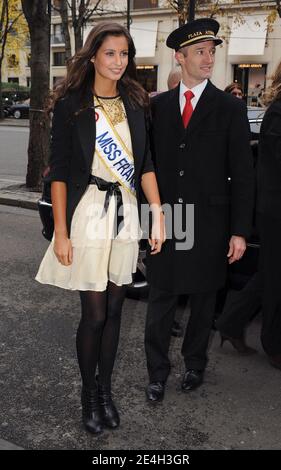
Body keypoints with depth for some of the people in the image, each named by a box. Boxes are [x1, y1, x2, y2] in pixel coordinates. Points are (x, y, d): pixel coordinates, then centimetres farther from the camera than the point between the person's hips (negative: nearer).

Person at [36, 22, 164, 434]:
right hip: (87, 211, -4)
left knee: (114, 310, 10)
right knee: (94, 314, 0)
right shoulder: (71, 103, -4)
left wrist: (158, 216, 2)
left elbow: (145, 163, 10)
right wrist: (61, 233, -10)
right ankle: (88, 394, 22)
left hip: (126, 212, 4)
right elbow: (60, 170, -6)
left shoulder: (134, 102, 9)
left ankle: (105, 389, 28)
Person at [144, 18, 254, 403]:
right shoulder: (158, 105, 7)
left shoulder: (230, 108, 1)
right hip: (164, 220, 1)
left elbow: (242, 173, -2)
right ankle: (157, 372, 21)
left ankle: (195, 364, 32)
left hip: (208, 223, -1)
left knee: (203, 299, 12)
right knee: (161, 300, 6)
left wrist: (239, 231, -7)